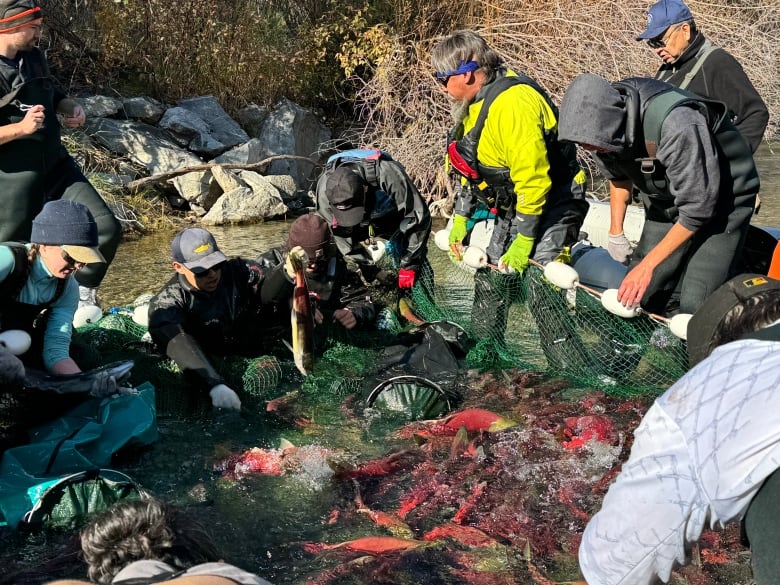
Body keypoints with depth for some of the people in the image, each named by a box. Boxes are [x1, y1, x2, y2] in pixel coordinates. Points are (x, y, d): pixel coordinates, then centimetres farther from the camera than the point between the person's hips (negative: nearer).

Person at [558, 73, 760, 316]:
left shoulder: (678, 125, -38)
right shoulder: (603, 119, -16)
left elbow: (697, 209, -29)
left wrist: (647, 266, -23)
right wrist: (615, 233, 5)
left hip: (721, 199, -7)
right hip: (666, 200, 7)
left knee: (695, 305, -18)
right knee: (642, 294, -3)